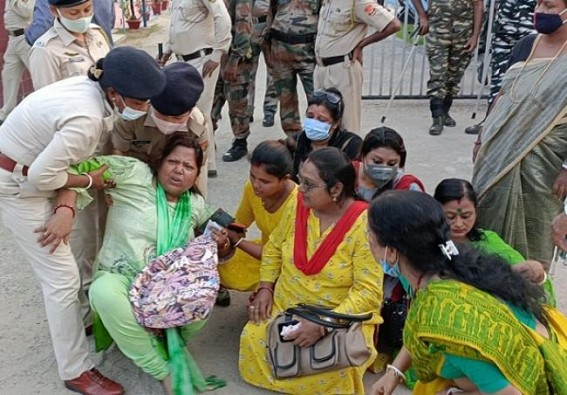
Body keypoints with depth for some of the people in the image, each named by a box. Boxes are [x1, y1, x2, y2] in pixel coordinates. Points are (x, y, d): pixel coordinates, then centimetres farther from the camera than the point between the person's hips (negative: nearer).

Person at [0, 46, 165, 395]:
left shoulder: (92, 88, -8)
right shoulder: (86, 119, -35)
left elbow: (67, 153, -6)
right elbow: (40, 176, -29)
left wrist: (66, 206, -19)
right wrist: (90, 181, -13)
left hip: (28, 173, 9)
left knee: (59, 263, 23)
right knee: (62, 276, -3)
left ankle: (78, 319, 44)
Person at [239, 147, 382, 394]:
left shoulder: (363, 225, -21)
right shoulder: (299, 205, -5)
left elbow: (369, 292, -22)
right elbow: (274, 247, 12)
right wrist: (265, 287, -2)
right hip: (284, 308, 4)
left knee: (335, 368, -30)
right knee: (252, 339, -20)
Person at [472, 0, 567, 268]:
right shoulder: (526, 44, 6)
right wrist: (482, 137, 14)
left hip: (542, 161, -5)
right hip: (499, 152, 6)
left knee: (533, 233, 7)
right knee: (490, 220, 15)